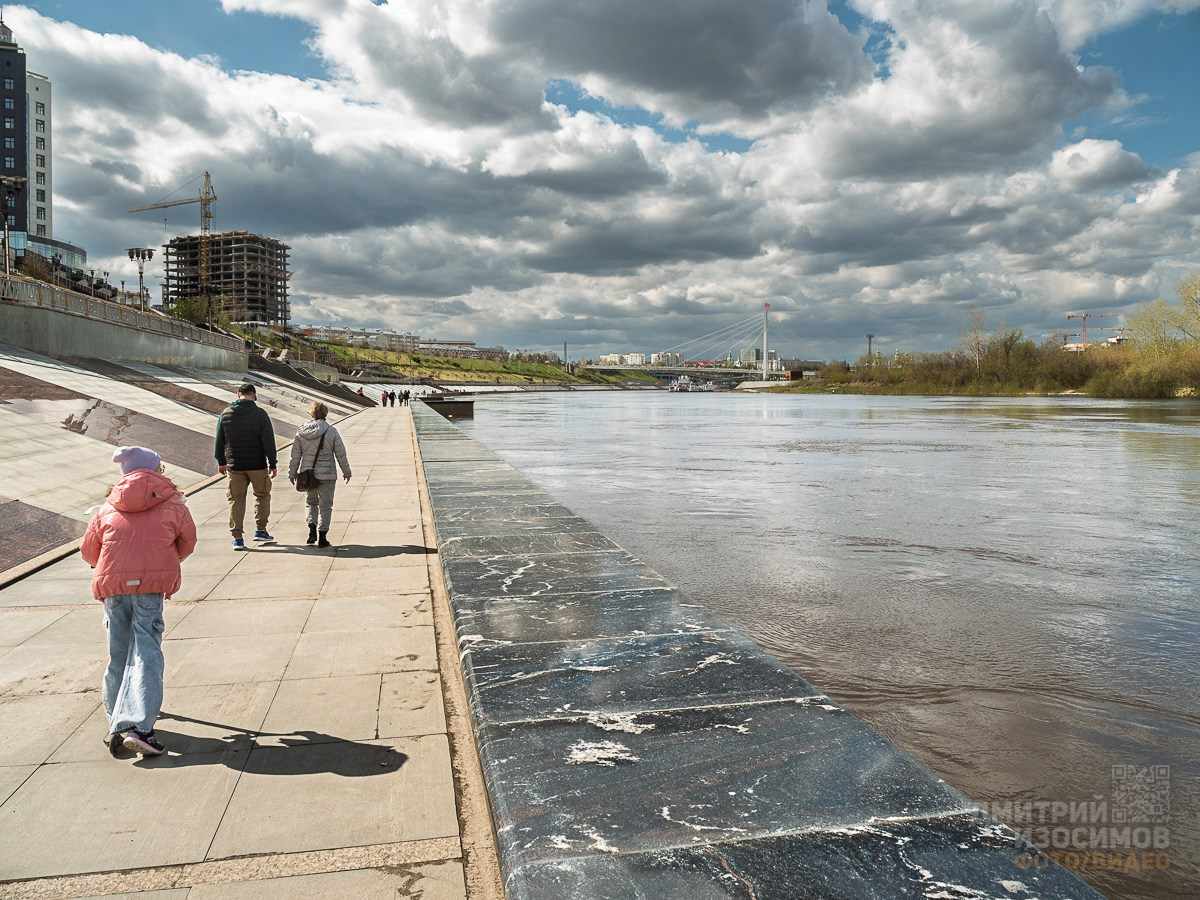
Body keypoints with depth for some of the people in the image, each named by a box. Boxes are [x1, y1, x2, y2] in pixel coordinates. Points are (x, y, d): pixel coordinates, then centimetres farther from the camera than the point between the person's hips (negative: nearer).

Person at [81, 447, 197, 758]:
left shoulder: (108, 508, 14)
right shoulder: (172, 504, 6)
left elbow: (88, 551, 19)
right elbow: (187, 543, 15)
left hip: (111, 585, 4)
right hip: (151, 584, -4)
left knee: (118, 654, 15)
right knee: (146, 653, -6)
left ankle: (117, 724, 22)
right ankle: (137, 726, -19)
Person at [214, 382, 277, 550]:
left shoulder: (225, 415, 2)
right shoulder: (260, 414, -9)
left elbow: (219, 441, 9)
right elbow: (269, 442, -10)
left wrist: (221, 462, 19)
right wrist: (272, 464, -3)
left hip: (234, 466, 2)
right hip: (257, 465, -2)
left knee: (235, 500, 7)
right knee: (262, 495, 16)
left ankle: (237, 538, 7)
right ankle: (260, 530, 16)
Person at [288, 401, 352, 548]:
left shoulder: (301, 432, -2)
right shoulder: (331, 431, -10)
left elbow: (295, 455, 2)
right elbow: (341, 454, -4)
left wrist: (292, 473, 15)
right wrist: (346, 471, 8)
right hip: (327, 475, -3)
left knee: (311, 501, 22)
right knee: (325, 505, 6)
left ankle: (312, 529, 6)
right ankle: (322, 536, 5)